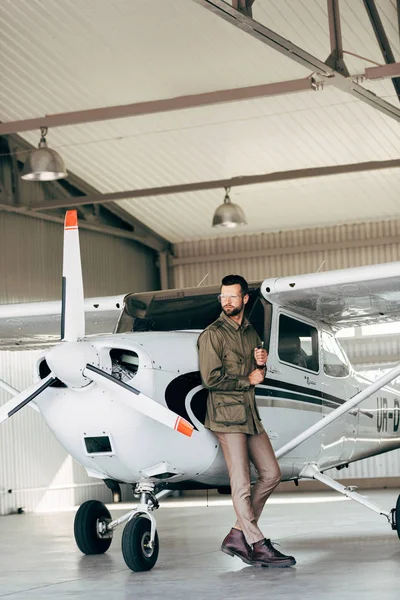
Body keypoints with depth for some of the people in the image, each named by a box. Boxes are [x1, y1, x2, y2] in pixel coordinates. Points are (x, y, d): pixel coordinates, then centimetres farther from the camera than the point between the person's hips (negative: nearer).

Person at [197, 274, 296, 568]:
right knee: (242, 484, -6)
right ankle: (258, 546, -3)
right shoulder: (213, 334, -7)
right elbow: (211, 378, -15)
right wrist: (248, 380, -7)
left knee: (271, 474, 7)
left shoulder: (251, 332, 15)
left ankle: (237, 535, 11)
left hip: (250, 414, 8)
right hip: (226, 414, -8)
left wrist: (262, 362, 1)